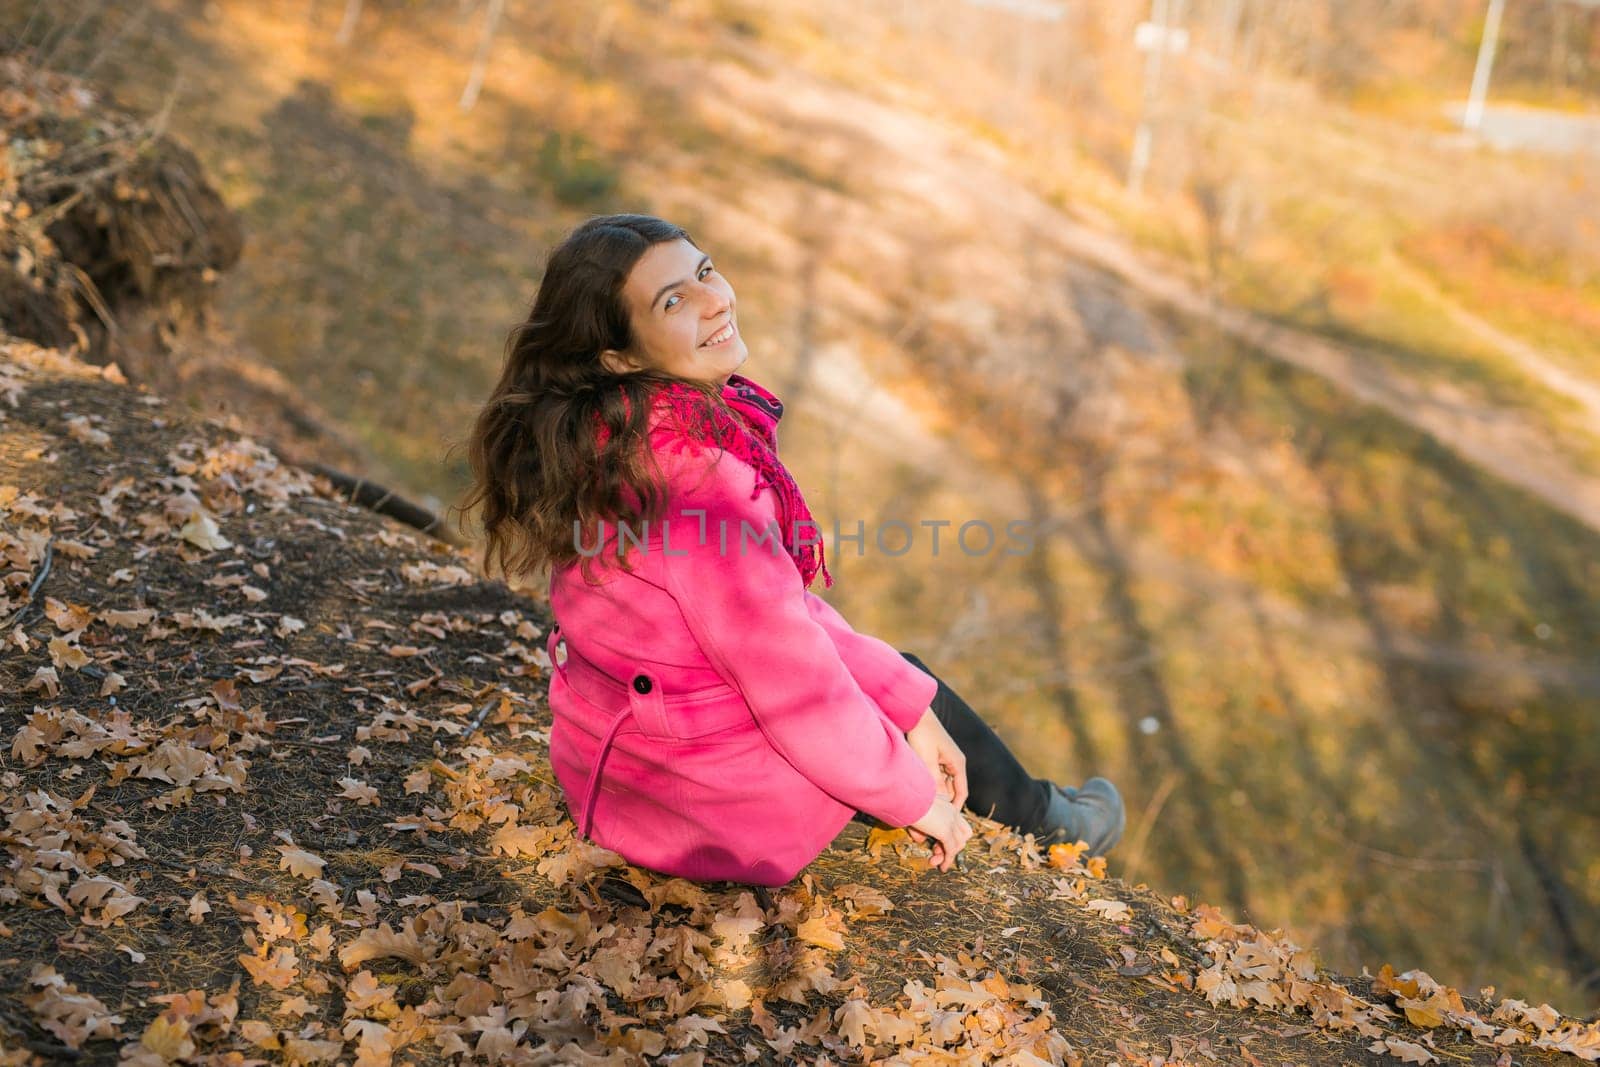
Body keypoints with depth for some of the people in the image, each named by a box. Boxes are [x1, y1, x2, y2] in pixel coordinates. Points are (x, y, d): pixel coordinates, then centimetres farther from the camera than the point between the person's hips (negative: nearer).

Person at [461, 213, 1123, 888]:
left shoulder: (627, 430, -3)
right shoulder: (697, 471, -32)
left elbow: (776, 600, 4)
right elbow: (787, 674, -26)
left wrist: (907, 702, 4)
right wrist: (911, 795, -10)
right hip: (704, 798, -8)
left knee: (897, 675, 27)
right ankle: (1044, 821, 47)